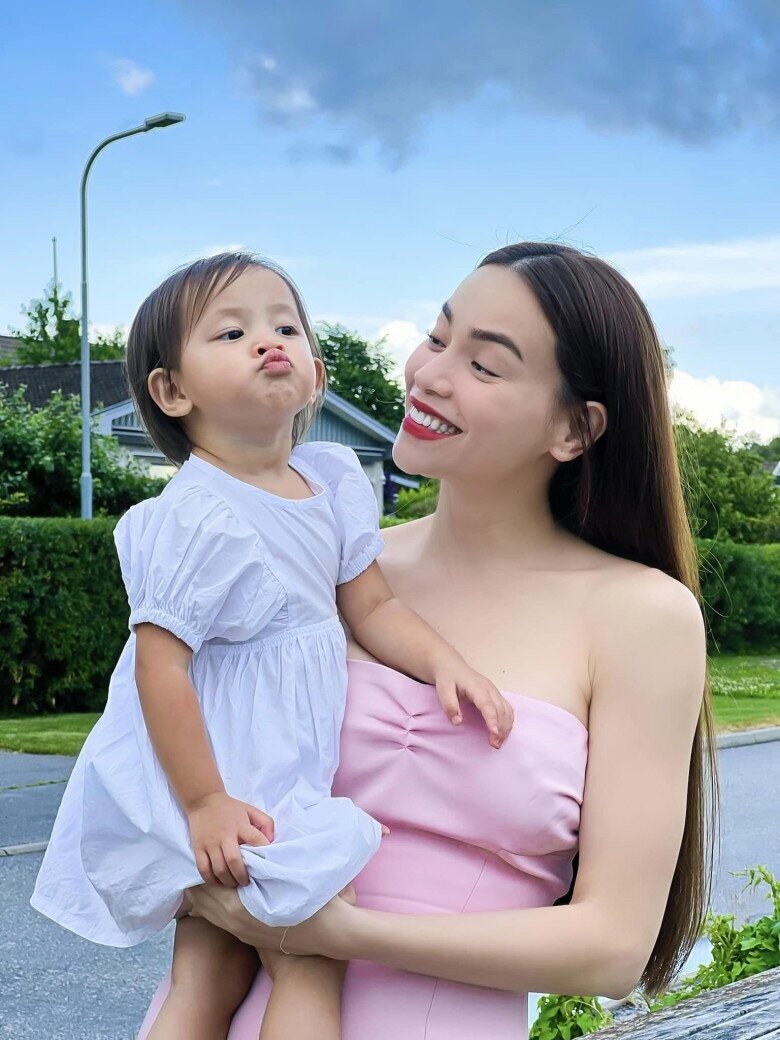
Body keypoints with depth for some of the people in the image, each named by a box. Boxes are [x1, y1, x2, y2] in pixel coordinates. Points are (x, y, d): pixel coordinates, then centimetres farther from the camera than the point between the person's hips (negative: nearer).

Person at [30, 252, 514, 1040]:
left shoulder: (332, 482, 2)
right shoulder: (195, 518, -23)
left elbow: (372, 606, 8)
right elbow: (160, 664, -23)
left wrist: (445, 663, -9)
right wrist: (204, 803, -24)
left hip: (287, 780, 8)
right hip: (219, 786, -8)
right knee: (315, 959, -6)